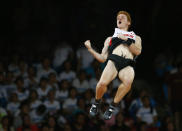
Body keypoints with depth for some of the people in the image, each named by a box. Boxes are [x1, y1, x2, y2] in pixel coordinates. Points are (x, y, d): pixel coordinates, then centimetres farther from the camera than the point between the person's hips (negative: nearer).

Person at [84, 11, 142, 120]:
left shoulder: (136, 38, 30)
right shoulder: (110, 39, 34)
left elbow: (138, 51, 8)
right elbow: (102, 58, 24)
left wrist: (126, 39, 1)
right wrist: (90, 49, 14)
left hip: (128, 65, -1)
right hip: (113, 61, 1)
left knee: (128, 81, -37)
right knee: (102, 83, -30)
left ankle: (112, 107, -19)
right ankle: (97, 103, 2)